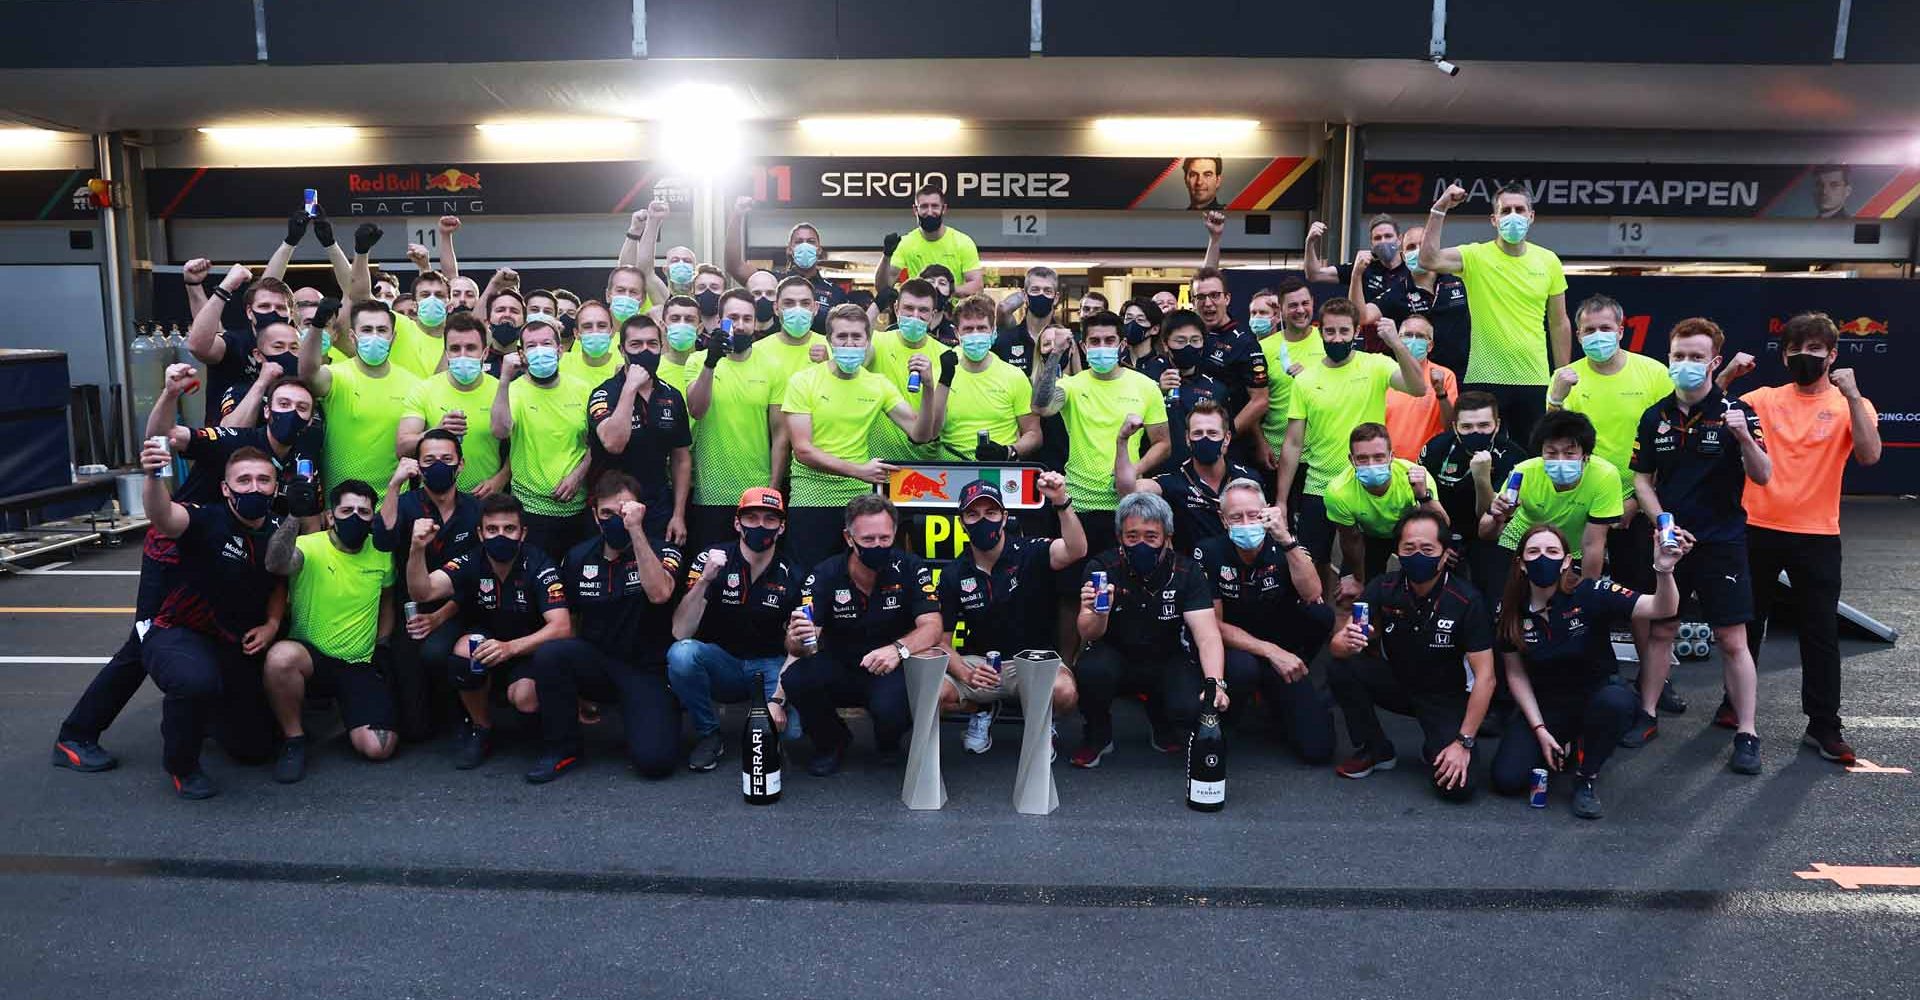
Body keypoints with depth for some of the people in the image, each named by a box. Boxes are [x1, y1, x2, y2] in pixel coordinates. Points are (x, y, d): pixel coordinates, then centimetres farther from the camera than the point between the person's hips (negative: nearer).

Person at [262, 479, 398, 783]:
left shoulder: (381, 552, 3)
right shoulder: (310, 547, -12)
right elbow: (276, 564, -37)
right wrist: (295, 515, -46)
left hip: (361, 665, 3)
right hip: (311, 656, -3)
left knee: (378, 748, -16)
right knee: (282, 655, -40)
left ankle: (348, 716, 23)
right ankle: (293, 740, -12)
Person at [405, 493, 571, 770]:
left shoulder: (537, 565, -19)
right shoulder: (471, 562, -13)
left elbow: (562, 627, -27)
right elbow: (423, 592, -28)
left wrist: (510, 647, -41)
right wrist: (417, 549, -46)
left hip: (528, 648, -2)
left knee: (525, 699, -32)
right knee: (466, 649, -31)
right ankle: (481, 730, -7)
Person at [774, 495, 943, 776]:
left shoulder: (910, 568, -12)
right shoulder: (825, 575, -10)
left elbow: (932, 628, -19)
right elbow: (804, 644, -15)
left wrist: (898, 649, -41)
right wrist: (797, 641, -42)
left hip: (889, 671, -2)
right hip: (838, 671, 2)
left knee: (890, 709, -35)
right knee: (795, 677, -29)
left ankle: (887, 743, 7)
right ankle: (832, 741, 4)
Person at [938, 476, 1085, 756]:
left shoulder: (1029, 553, -8)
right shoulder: (953, 575, 0)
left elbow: (1076, 550, -29)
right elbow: (942, 640, 0)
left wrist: (1061, 502, -45)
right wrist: (965, 674, -21)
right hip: (979, 662, 2)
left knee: (1065, 692, -35)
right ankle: (982, 709, 11)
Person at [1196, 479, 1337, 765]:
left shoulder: (1282, 548, -10)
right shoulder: (1209, 553, -13)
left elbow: (1312, 596, -28)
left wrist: (1286, 538, -36)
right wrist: (1271, 652, -24)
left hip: (1282, 649, 2)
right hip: (1234, 650, -2)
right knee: (1244, 669, -38)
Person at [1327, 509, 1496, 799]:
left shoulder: (1467, 600, -22)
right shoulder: (1383, 588, -12)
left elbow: (1485, 677, -20)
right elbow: (1336, 645, -16)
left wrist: (1464, 742, -23)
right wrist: (1347, 643, -42)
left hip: (1445, 696, -3)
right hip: (1396, 682, 3)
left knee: (1458, 786, -24)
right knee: (1340, 669, -25)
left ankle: (1433, 749, 13)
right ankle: (1376, 750, -1)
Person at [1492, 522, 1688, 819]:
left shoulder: (1590, 594, -20)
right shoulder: (1511, 610, -10)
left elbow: (1661, 609, -33)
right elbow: (1516, 675, 0)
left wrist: (1663, 570, -54)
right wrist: (1540, 730, -7)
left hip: (1596, 696, -2)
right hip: (1544, 704, 2)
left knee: (1616, 701, -38)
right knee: (1507, 779, -16)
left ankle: (1585, 778, -10)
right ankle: (1564, 748, 18)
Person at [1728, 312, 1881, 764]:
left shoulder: (1850, 405, -1)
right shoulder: (1763, 398, 5)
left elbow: (1869, 455, -17)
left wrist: (1851, 396, -22)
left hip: (1817, 537, -2)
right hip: (1758, 529, 2)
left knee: (1821, 632, 2)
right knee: (1746, 622, 13)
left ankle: (1823, 726, 11)